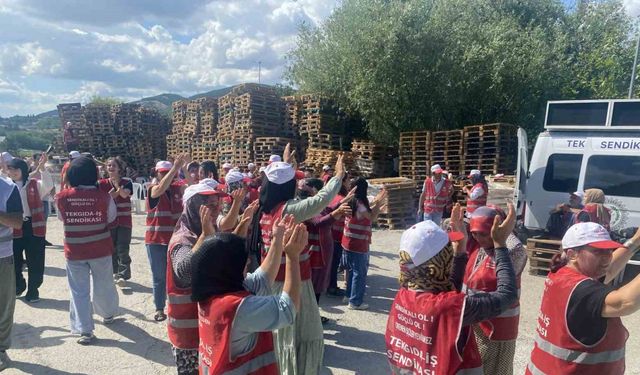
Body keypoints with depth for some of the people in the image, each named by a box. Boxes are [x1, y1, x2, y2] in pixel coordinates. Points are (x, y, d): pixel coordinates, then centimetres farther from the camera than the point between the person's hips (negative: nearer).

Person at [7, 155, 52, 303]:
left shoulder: (34, 184, 0)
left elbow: (48, 185, -20)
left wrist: (42, 168, -33)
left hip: (34, 227, -2)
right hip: (14, 228, 3)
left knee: (35, 261, 5)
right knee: (14, 260, 13)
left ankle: (33, 289, 21)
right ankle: (19, 285, 37)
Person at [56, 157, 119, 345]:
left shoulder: (62, 197, -10)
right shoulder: (103, 196, -14)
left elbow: (61, 218, 7)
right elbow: (111, 218, 0)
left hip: (74, 251, 0)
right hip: (101, 249, 0)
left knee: (79, 290, 8)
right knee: (103, 285, 19)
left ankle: (85, 330, 7)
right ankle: (108, 314, 39)